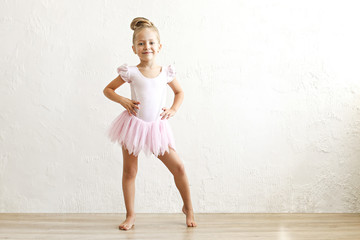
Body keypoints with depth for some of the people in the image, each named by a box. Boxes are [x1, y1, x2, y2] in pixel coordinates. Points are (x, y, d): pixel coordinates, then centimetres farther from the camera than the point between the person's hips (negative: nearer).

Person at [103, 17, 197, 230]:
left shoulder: (166, 72, 1)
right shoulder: (131, 72, -5)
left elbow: (179, 92, 19)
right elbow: (108, 89, 6)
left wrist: (173, 109, 2)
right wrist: (123, 100, -10)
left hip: (157, 126, 2)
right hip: (134, 124, -1)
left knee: (178, 167, -1)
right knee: (129, 171, 6)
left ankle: (188, 208, 20)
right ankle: (130, 215, 21)